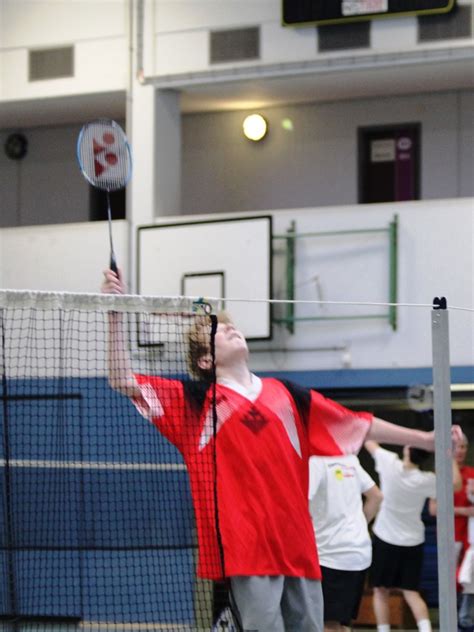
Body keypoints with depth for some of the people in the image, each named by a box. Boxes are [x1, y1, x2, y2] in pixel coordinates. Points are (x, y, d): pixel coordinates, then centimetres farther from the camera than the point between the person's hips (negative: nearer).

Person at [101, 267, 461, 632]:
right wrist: (116, 314, -9)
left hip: (299, 548, 4)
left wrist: (425, 439, 17)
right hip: (246, 548, -4)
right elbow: (124, 381, 0)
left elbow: (358, 426, 20)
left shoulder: (287, 395, 16)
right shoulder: (195, 402, 6)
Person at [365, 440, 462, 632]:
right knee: (411, 591, 5)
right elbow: (456, 484, 0)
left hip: (385, 539, -1)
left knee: (381, 591, 8)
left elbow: (369, 442, -1)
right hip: (412, 542, 1)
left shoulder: (390, 464, -16)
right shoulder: (426, 480, -14)